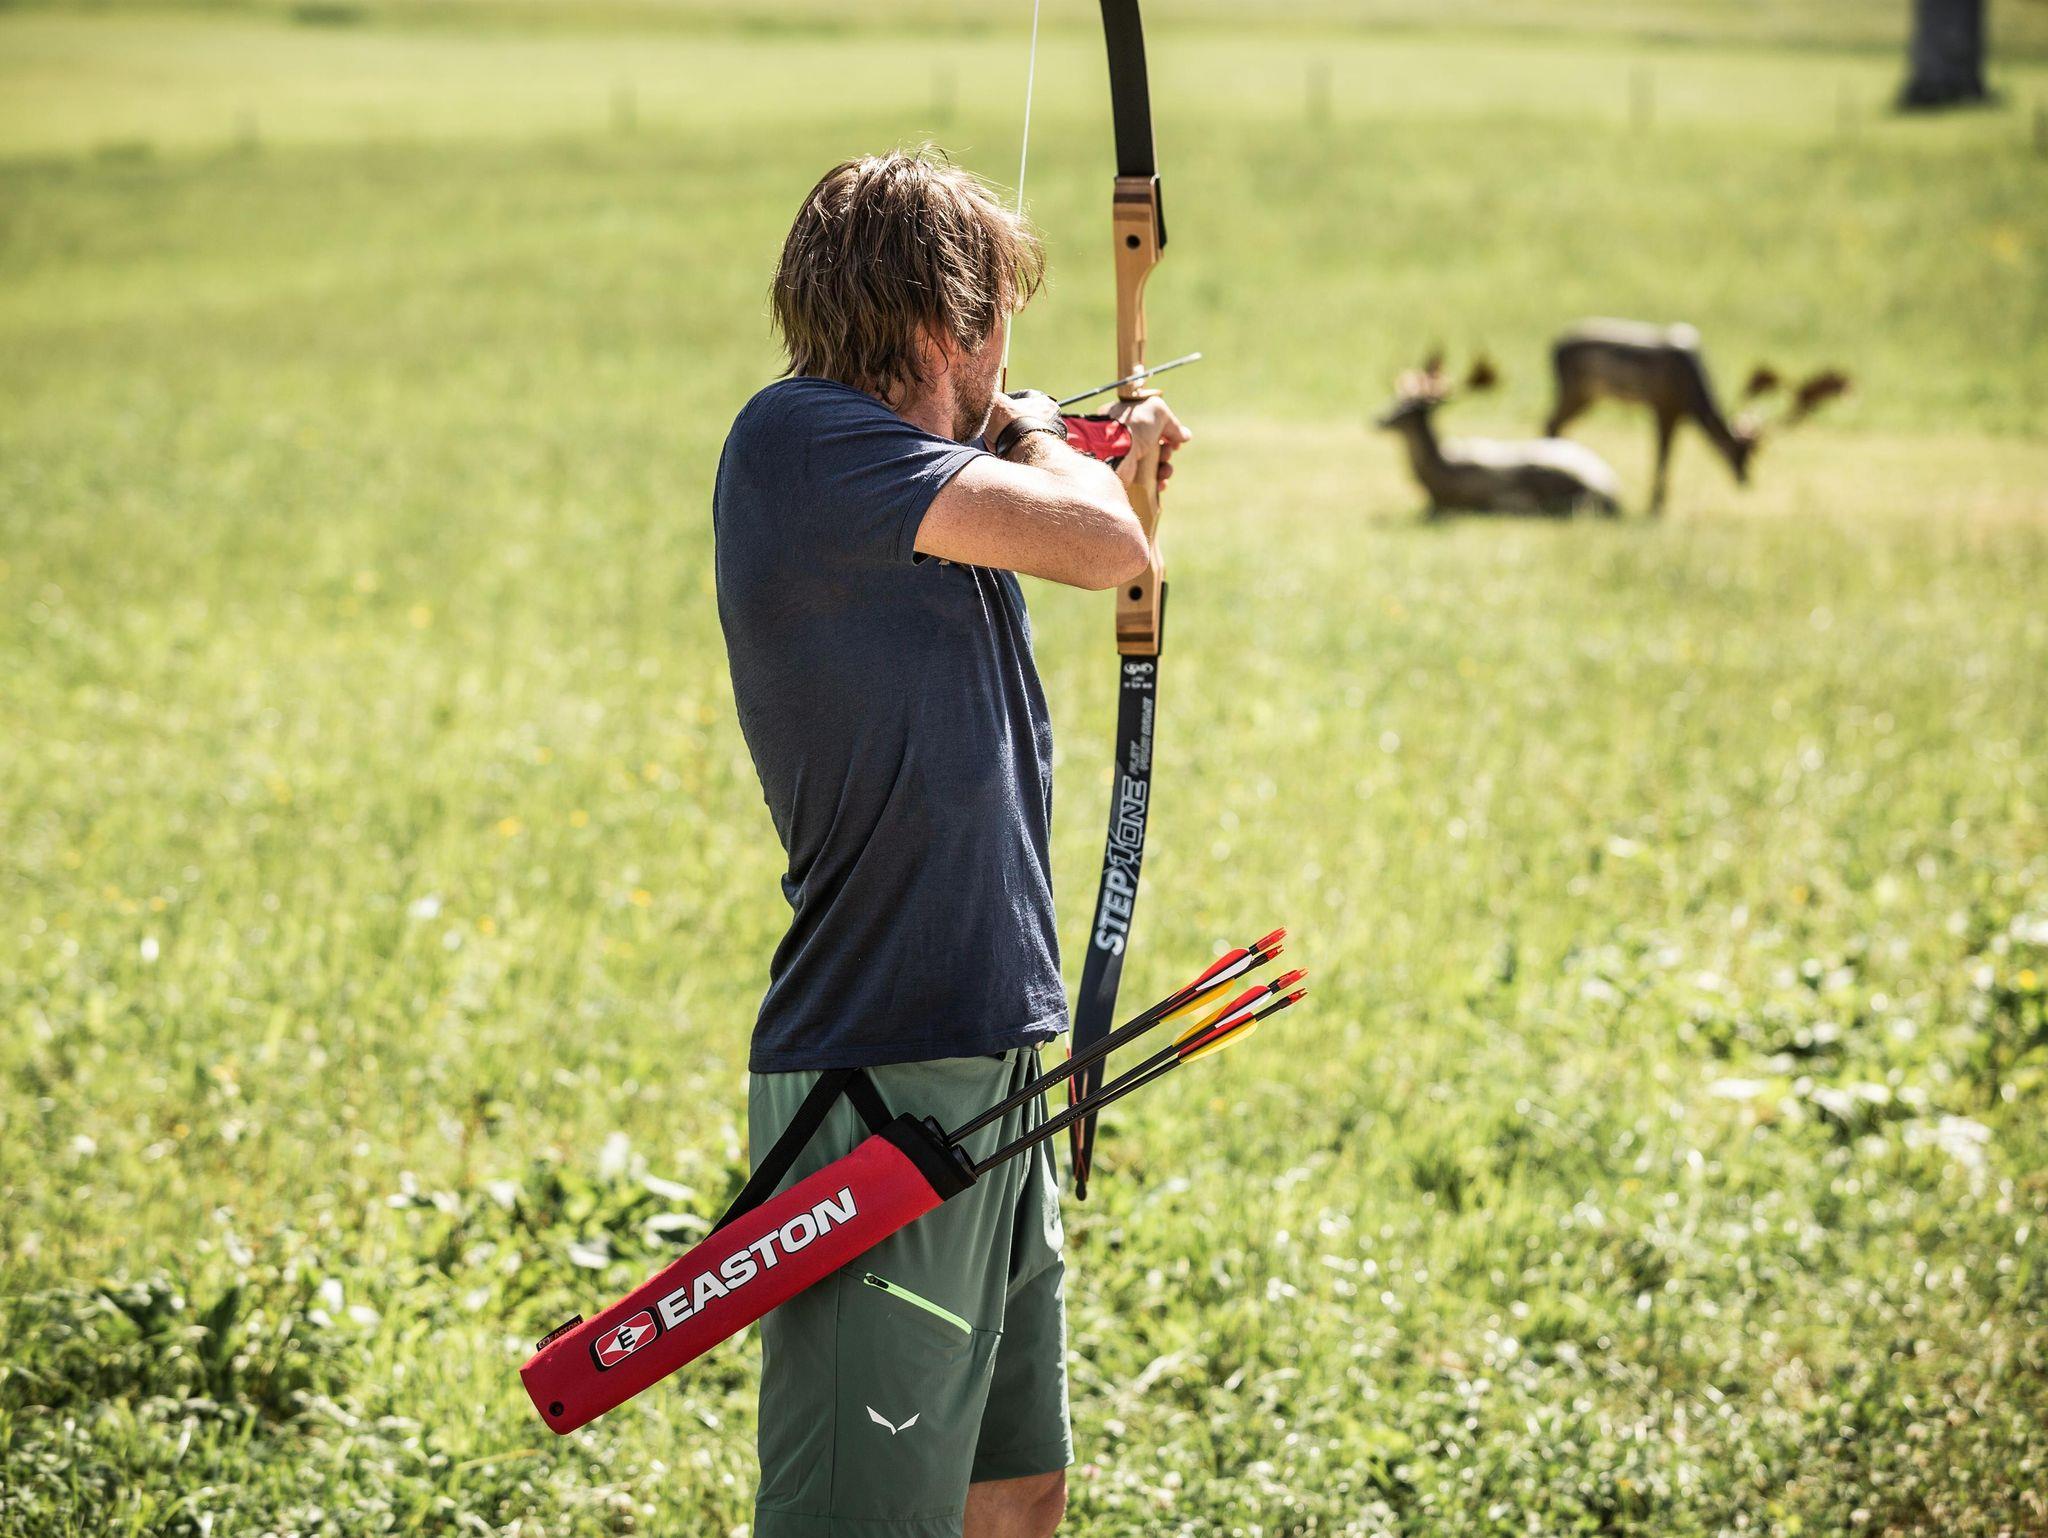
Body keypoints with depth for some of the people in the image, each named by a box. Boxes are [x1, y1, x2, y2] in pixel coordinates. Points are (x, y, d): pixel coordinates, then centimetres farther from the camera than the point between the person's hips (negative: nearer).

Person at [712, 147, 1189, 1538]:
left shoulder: (898, 478, 15)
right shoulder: (800, 438, -13)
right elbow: (1100, 549, -20)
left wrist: (1112, 467, 44)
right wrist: (1041, 442, 0)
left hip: (984, 1076, 10)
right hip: (880, 1092, -10)